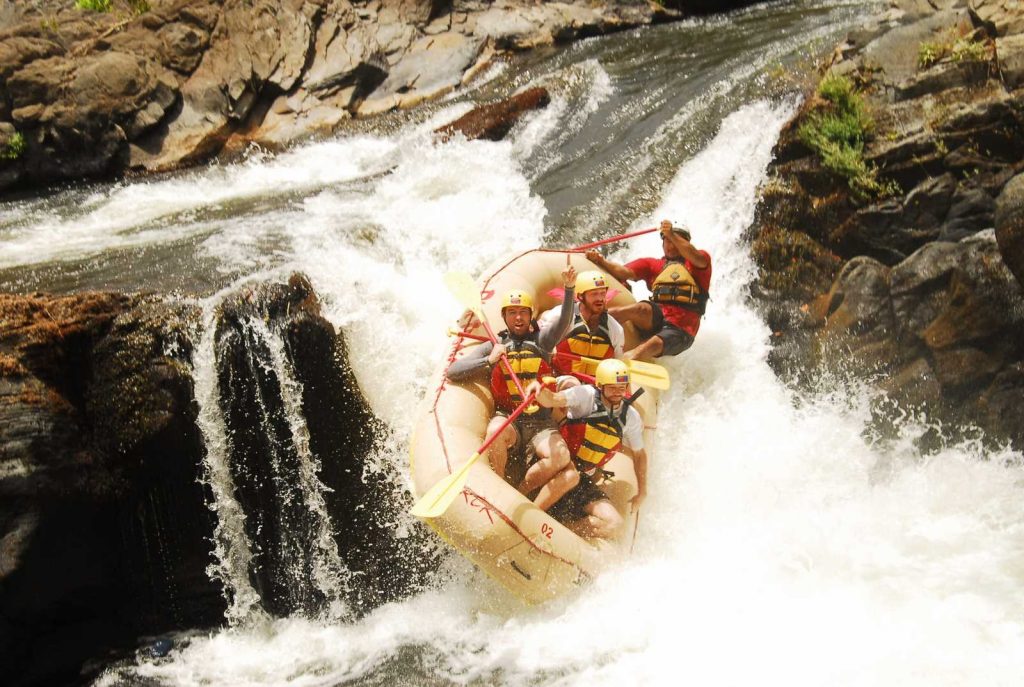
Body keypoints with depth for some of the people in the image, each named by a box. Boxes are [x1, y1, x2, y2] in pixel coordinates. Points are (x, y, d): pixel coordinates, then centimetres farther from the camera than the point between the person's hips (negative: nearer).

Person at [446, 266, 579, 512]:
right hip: (507, 419, 0)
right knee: (496, 430, -37)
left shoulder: (541, 340, 10)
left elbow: (564, 321, -12)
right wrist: (488, 361, -10)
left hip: (541, 424, 0)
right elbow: (452, 372, 4)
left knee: (567, 469, -27)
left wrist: (569, 288, -29)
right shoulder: (494, 345, 10)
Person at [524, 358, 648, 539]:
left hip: (585, 482, 4)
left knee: (614, 525, -16)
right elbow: (551, 400, -27)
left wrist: (642, 492, 13)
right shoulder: (586, 395, -11)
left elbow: (639, 454, 15)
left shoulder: (631, 417, 1)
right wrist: (540, 390, -50)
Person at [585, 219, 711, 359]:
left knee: (654, 344, -33)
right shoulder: (652, 264, 21)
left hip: (681, 331, -1)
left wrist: (673, 235, -24)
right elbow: (624, 272, 5)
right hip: (655, 320, 2)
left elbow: (698, 259, -11)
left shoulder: (702, 258, 15)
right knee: (641, 309, -33)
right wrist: (601, 261, -14)